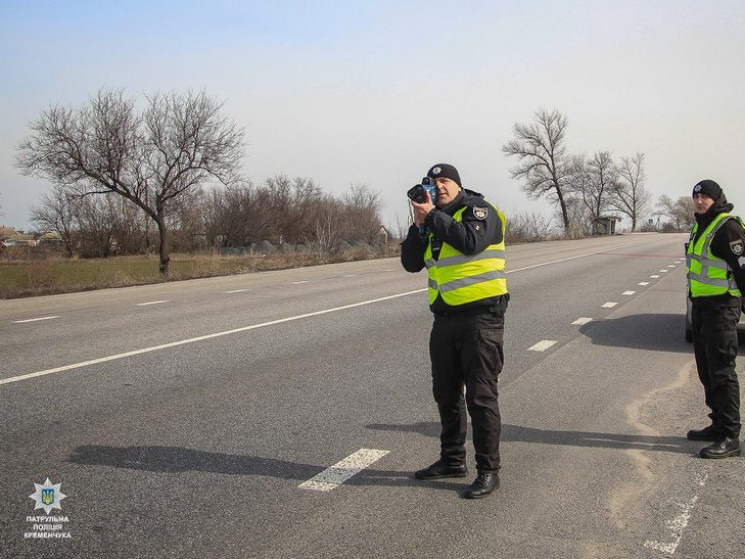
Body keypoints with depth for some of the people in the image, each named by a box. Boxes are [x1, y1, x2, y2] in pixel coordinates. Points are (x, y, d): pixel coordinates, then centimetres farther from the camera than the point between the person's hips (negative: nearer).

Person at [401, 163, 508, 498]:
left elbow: (471, 242, -25)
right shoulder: (433, 222, 16)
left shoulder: (480, 210, -5)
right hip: (445, 319, 8)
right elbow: (411, 263, 9)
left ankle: (488, 471, 3)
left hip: (480, 317, -8)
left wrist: (433, 216, -16)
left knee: (481, 396, -5)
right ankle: (452, 460, 29)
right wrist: (419, 225, -3)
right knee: (446, 395, 15)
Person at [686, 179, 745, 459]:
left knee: (721, 371, -9)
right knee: (707, 370, 15)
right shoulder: (700, 227, 17)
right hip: (701, 306, 10)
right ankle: (718, 425, 25)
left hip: (721, 307, -10)